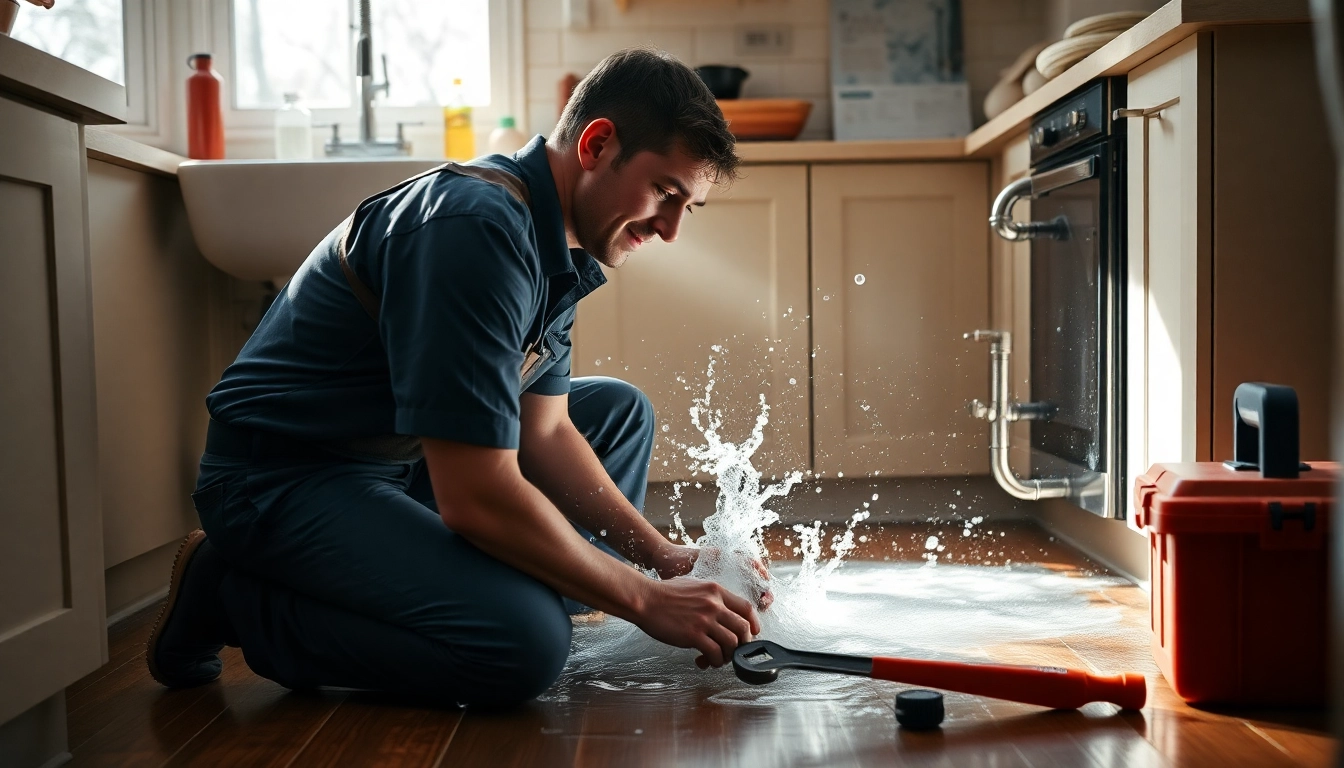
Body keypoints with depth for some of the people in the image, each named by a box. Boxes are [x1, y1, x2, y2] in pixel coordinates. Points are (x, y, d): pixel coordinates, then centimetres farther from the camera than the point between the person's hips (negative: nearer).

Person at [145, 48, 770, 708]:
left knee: (620, 410, 13)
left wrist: (665, 556, -3)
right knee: (524, 644, -29)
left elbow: (544, 433, 7)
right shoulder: (477, 230, -28)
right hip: (281, 479, -10)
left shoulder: (554, 244, 4)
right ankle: (230, 597, -10)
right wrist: (645, 601, -20)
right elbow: (476, 498, -30)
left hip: (405, 459, 10)